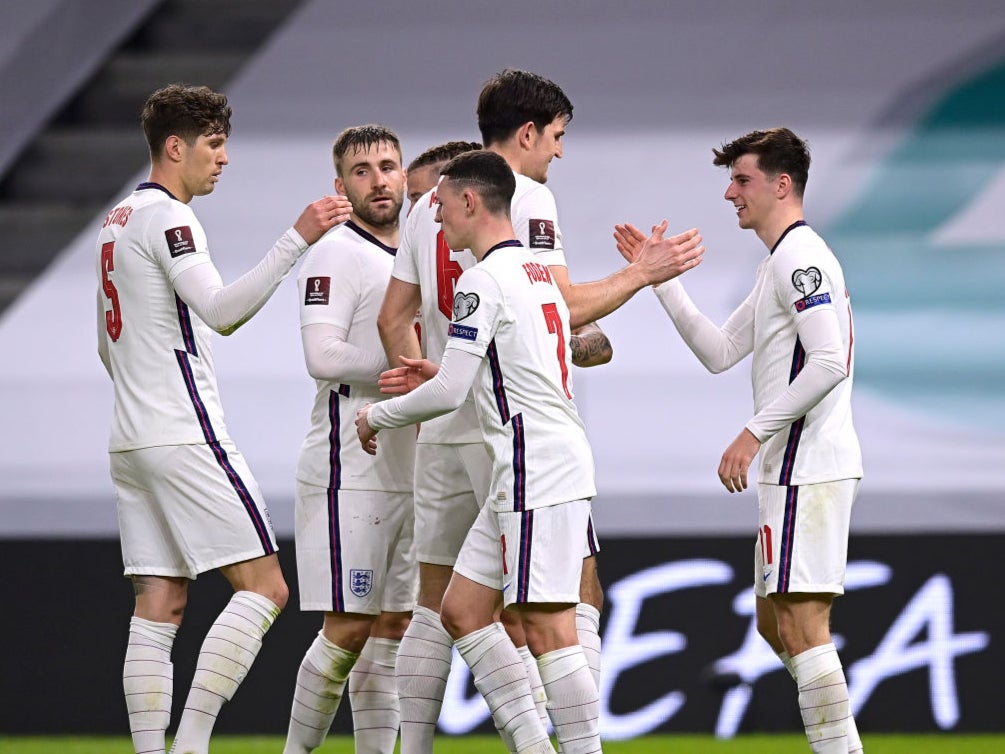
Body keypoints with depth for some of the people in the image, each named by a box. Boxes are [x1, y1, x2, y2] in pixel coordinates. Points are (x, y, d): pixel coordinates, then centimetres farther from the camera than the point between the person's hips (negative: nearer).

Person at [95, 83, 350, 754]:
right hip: (185, 435, -10)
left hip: (132, 441, 10)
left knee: (160, 608, 5)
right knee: (264, 587, -8)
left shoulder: (121, 220, 20)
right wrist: (298, 239, -31)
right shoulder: (167, 217, -10)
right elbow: (221, 310, -25)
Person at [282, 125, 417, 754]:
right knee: (349, 628, -9)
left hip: (407, 468, 8)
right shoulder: (336, 256, -9)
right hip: (349, 472, -8)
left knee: (393, 626, 7)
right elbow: (324, 357, -20)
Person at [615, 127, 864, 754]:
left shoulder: (800, 257, -12)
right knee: (776, 621, 14)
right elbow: (719, 352, 22)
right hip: (795, 467, 11)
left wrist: (755, 433, -21)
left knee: (801, 624, -12)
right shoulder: (782, 264, 21)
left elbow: (828, 362, -22)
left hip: (809, 466, -11)